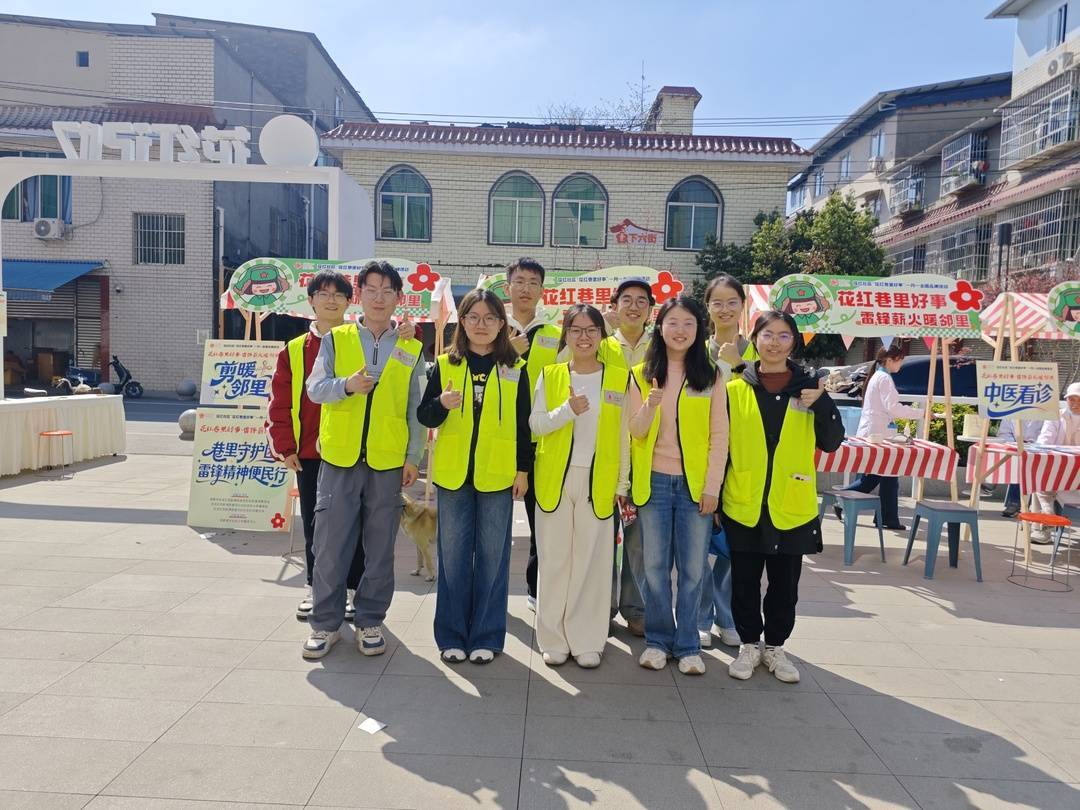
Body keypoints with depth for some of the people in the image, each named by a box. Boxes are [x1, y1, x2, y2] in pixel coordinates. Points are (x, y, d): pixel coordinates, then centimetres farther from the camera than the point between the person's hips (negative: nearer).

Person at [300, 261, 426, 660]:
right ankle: (325, 623, 18)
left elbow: (416, 409, 7)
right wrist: (347, 384, -25)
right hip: (339, 458, 0)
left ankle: (370, 621, 22)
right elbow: (315, 387, -5)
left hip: (388, 462, 1)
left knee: (380, 548, 8)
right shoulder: (335, 339, 6)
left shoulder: (411, 350, 7)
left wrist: (413, 457, 2)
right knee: (331, 544, 3)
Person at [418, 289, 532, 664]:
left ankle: (486, 636, 18)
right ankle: (452, 636, 19)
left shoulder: (515, 369, 4)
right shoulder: (444, 364, 5)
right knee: (453, 555, 7)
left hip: (498, 475, 0)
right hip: (453, 474, 1)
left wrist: (523, 469, 2)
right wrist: (441, 404, -17)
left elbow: (523, 424, 6)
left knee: (493, 556, 5)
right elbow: (425, 416, 4)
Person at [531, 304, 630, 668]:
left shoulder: (620, 378, 4)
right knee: (554, 559, 5)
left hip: (598, 483, 0)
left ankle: (586, 641, 15)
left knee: (592, 561, 3)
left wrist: (622, 483, 3)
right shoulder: (550, 375, 6)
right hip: (555, 480, 1)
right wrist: (569, 410, -18)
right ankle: (554, 639, 17)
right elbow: (535, 423, -2)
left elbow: (624, 435, 4)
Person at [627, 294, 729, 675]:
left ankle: (687, 645, 19)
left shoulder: (710, 377, 3)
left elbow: (719, 435, 1)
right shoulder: (642, 375, 4)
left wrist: (712, 485, -6)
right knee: (655, 566, 7)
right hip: (654, 482, 1)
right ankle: (658, 639, 22)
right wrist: (650, 405, -21)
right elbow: (636, 432, -1)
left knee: (693, 568, 5)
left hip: (695, 484, 0)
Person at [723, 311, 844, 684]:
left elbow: (831, 442, -2)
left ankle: (775, 646, 31)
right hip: (743, 507, 0)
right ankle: (749, 645, 29)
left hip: (792, 508, 1)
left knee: (785, 584, 12)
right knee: (744, 583, 10)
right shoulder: (735, 389, 0)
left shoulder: (808, 387, 1)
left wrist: (822, 403, -19)